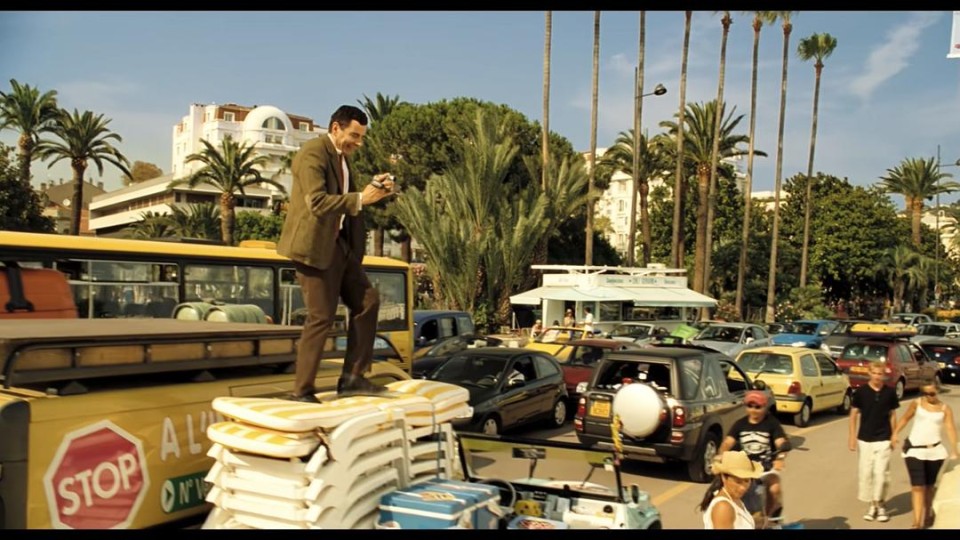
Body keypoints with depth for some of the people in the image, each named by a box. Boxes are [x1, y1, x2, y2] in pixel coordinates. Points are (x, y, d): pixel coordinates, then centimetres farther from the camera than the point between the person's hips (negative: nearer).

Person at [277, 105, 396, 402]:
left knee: (367, 301, 7)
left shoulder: (342, 157, 16)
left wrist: (374, 190, 3)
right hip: (316, 246, -9)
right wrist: (361, 198, -26)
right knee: (321, 317, -6)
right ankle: (302, 391, 5)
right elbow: (317, 202, -25)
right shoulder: (313, 153, -13)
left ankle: (352, 377, 14)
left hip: (341, 244, 9)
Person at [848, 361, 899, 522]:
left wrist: (893, 437, 6)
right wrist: (852, 436, -4)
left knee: (881, 473, -5)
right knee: (865, 473, 3)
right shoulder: (861, 391, -4)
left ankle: (879, 504, 10)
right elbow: (854, 414, 1)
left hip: (883, 439, 0)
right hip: (864, 439, 0)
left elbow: (892, 415, 7)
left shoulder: (890, 392, -1)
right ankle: (872, 505, 16)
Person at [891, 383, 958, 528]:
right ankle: (917, 522, -9)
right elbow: (905, 418, 11)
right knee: (917, 486, -8)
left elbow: (950, 428, -9)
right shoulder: (916, 404, 0)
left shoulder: (945, 409, 0)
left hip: (935, 451, 1)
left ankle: (928, 515, 36)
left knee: (930, 485, 16)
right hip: (914, 450, -1)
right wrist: (895, 434, 2)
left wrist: (953, 449, -22)